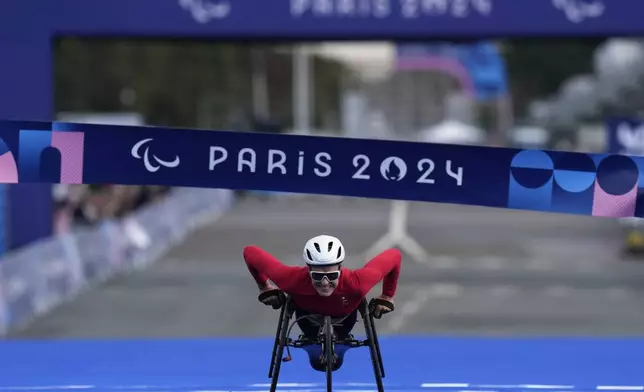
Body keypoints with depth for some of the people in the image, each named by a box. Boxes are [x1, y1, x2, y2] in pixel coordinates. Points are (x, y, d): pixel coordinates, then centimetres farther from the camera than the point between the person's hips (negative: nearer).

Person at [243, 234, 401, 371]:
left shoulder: (356, 283, -50)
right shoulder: (293, 279, -50)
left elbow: (394, 256, -33)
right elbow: (250, 252, -35)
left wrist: (387, 296, -20)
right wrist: (265, 288, -19)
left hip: (344, 313, 0)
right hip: (308, 312, 0)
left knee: (335, 361, 25)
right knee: (317, 362, 23)